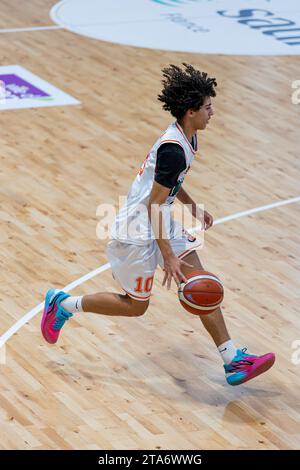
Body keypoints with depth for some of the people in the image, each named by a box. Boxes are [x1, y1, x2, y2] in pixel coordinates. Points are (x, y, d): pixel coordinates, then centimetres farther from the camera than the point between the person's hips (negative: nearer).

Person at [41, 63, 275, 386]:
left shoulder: (186, 138, 3)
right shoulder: (173, 150, -27)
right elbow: (155, 205, -26)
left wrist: (194, 208, 14)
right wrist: (168, 257, -24)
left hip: (162, 225, 9)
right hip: (138, 233, -9)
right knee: (135, 306, 7)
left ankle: (233, 360, 1)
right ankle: (63, 305, 23)